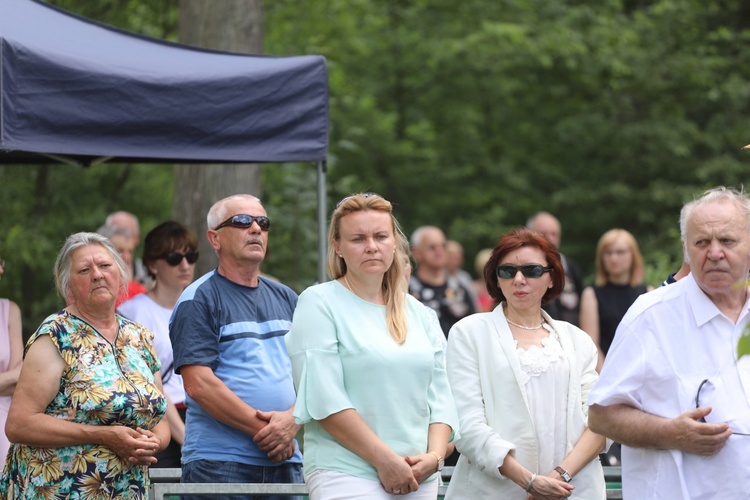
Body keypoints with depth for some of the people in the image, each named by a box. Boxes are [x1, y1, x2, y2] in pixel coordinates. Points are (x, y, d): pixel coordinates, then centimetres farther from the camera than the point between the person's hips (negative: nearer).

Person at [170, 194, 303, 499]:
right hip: (220, 463, -5)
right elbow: (198, 385, -11)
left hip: (285, 461, 6)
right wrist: (262, 429, -12)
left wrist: (291, 420, -8)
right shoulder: (198, 300, -1)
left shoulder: (286, 299, 18)